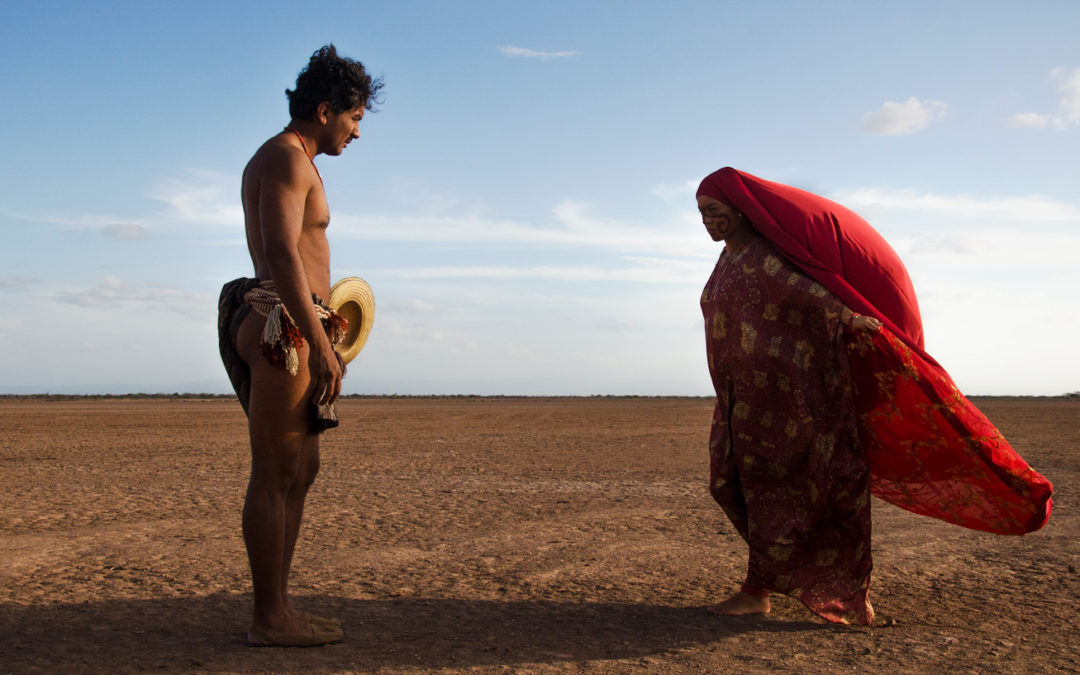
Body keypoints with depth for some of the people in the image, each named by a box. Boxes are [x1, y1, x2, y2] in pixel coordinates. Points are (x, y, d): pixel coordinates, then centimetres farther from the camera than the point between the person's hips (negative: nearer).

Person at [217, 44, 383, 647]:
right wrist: (320, 344, -23)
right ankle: (270, 619, 0)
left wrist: (320, 338, 24)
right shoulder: (286, 157, -9)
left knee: (302, 469, 12)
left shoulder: (292, 162, 23)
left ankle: (279, 607, 18)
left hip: (290, 333, 11)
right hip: (283, 328, -11)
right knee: (275, 476, -7)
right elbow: (282, 254, -21)